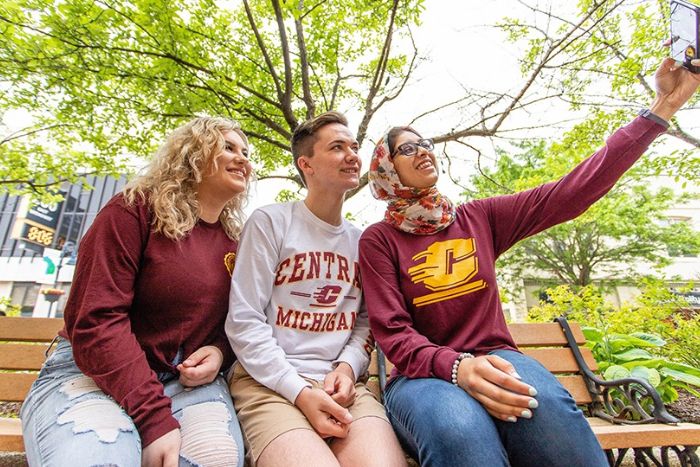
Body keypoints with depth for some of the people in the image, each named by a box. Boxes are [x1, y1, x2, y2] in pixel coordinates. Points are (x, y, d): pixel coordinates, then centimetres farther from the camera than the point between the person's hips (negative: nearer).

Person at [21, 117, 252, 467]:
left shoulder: (236, 242, 6)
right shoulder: (134, 211, -9)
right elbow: (95, 319, -17)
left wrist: (219, 352, -12)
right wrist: (154, 416, -23)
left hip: (190, 379, 4)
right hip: (92, 372, -3)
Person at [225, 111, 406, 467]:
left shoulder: (362, 241, 12)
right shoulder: (270, 221, -4)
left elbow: (366, 320, 13)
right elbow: (243, 321, -8)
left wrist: (348, 367, -6)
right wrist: (299, 391, -15)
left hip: (342, 384, 4)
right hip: (269, 382, -3)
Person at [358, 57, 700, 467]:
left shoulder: (479, 217, 9)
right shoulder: (378, 240, -1)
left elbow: (571, 193, 5)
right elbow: (393, 333, -9)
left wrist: (664, 106, 5)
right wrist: (457, 366, -28)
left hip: (494, 361, 4)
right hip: (425, 373, -3)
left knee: (546, 407, -32)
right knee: (457, 430, -39)